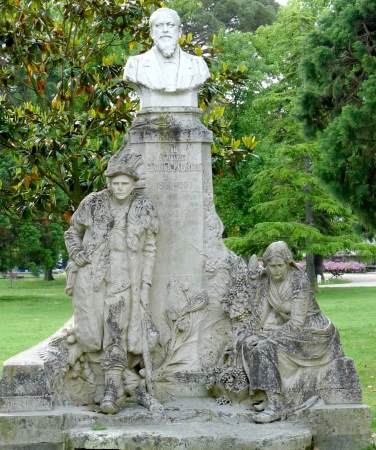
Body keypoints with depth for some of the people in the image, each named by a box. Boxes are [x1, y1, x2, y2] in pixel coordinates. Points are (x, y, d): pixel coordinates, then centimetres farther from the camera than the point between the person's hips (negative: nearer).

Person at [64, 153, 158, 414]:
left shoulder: (144, 209, 1)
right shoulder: (93, 203, 2)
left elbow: (149, 250, 5)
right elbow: (73, 233, 17)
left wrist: (145, 287, 0)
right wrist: (77, 255, 0)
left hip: (122, 280, -1)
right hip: (90, 277, 2)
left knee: (115, 336, -13)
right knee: (91, 337, -4)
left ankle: (113, 391, -12)